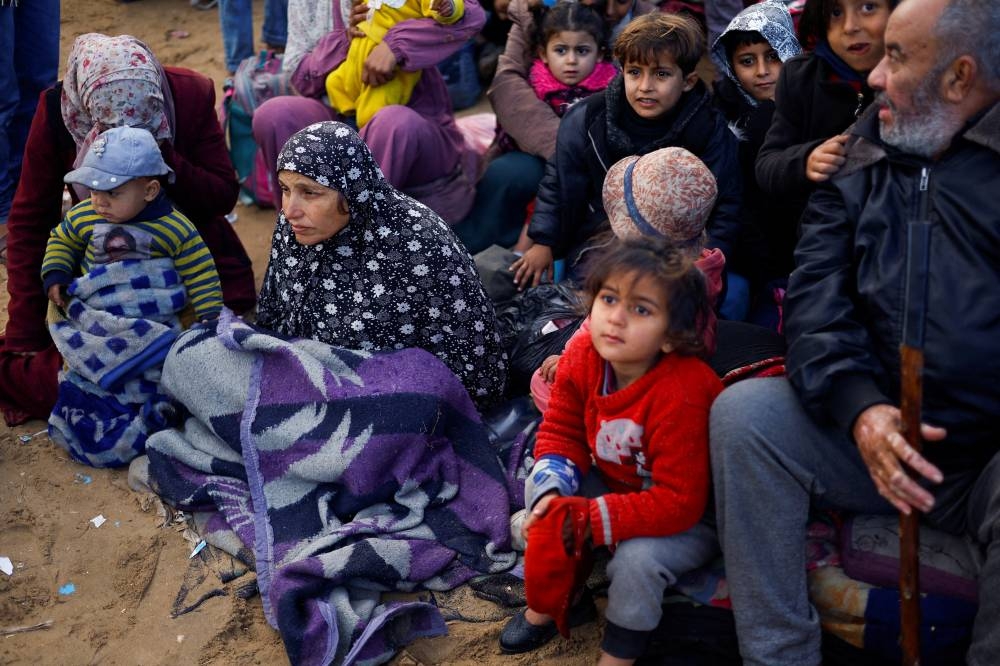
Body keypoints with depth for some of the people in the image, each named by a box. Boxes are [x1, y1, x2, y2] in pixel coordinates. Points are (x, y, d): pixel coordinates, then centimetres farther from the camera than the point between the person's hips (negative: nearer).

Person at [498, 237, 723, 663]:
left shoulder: (682, 394, -37)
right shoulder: (582, 358, -16)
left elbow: (678, 502, -35)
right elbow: (561, 434, -3)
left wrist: (589, 520, -37)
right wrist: (550, 493, -24)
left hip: (691, 517, -6)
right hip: (614, 483, 7)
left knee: (638, 557, -31)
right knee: (539, 486, -8)